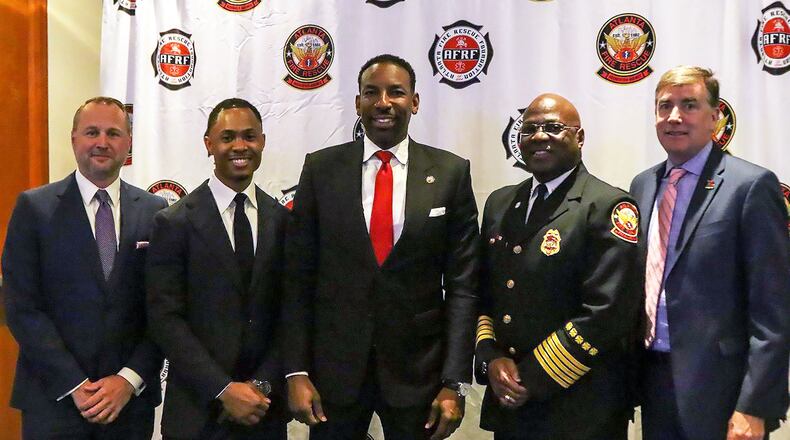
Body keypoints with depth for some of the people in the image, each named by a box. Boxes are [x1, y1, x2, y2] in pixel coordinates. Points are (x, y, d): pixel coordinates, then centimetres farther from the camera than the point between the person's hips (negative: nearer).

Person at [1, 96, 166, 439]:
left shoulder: (155, 212, 3)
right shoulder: (34, 207, -2)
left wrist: (130, 379, -9)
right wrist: (75, 385, -12)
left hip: (132, 397, 2)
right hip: (53, 398, -1)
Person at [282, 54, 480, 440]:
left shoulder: (451, 173, -2)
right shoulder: (321, 168, 0)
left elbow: (462, 284, -3)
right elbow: (298, 278, 0)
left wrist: (455, 383, -7)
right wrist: (296, 371, -5)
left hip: (419, 366, 0)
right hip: (333, 365, 1)